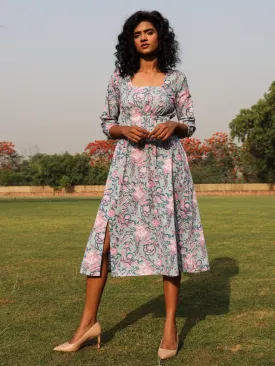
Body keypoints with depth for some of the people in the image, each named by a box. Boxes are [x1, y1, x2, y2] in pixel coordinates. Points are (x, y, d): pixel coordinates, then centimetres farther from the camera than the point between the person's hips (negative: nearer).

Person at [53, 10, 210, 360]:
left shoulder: (176, 78, 6)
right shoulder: (120, 77, 9)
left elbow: (189, 125, 8)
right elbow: (106, 124, 10)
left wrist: (173, 126, -13)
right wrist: (124, 130, -10)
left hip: (166, 163, -1)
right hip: (129, 163, 1)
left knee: (169, 237, -2)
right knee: (105, 235, -6)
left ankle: (170, 325, 6)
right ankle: (88, 322, 1)